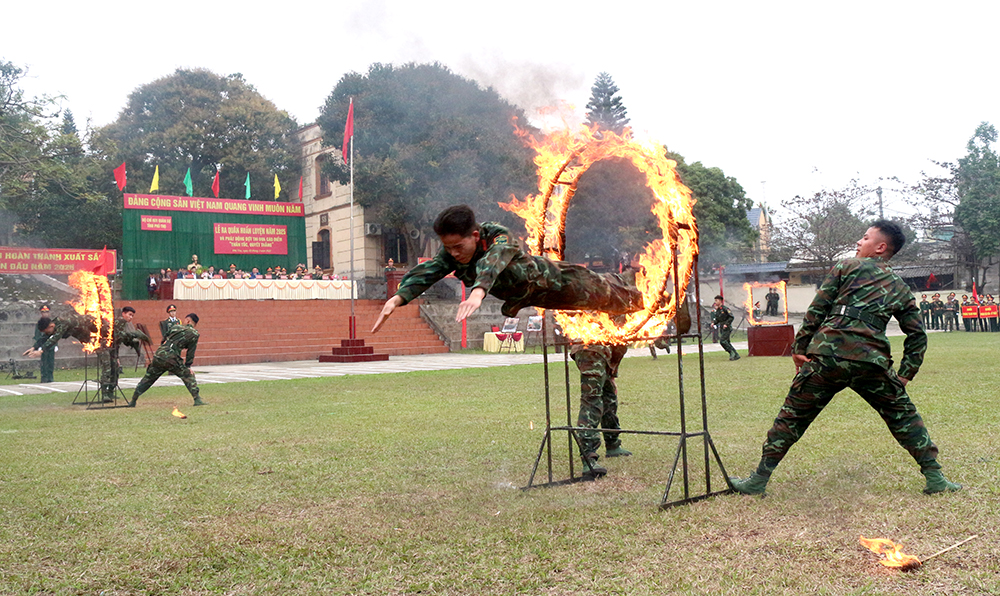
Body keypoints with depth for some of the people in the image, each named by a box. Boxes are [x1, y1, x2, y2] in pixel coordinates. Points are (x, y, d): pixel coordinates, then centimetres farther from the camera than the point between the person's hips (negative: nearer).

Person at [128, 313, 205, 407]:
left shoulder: (175, 327, 18)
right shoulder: (194, 334, 6)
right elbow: (191, 352, 7)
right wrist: (188, 366, 15)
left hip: (159, 355, 4)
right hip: (172, 359, -4)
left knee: (148, 378, 19)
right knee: (188, 376, 8)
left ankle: (133, 400, 25)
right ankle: (197, 400, -3)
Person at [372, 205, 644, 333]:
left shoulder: (499, 237, -43)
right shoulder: (451, 252, -26)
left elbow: (493, 262, -64)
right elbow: (427, 272, -40)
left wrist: (478, 291, -84)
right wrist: (398, 297, -58)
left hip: (550, 279, -7)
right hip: (520, 294, 7)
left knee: (599, 293, 12)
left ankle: (637, 297, 44)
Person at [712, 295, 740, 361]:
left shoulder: (725, 308, -12)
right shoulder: (717, 310, 12)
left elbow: (732, 317, -15)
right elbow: (717, 319, 20)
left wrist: (726, 324, -22)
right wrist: (713, 323, 1)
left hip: (727, 328, -8)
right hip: (721, 328, 8)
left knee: (722, 341, -18)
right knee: (727, 342, 7)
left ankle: (732, 352, -8)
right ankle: (736, 355, 13)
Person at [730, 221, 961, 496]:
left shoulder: (846, 266, 13)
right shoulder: (901, 290, 22)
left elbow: (816, 310, 5)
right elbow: (917, 336, 17)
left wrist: (799, 347, 7)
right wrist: (905, 375, 18)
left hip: (828, 355, -2)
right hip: (872, 361, 2)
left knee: (792, 416, 6)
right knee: (903, 416, 20)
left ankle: (758, 480, 10)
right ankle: (935, 478, 21)